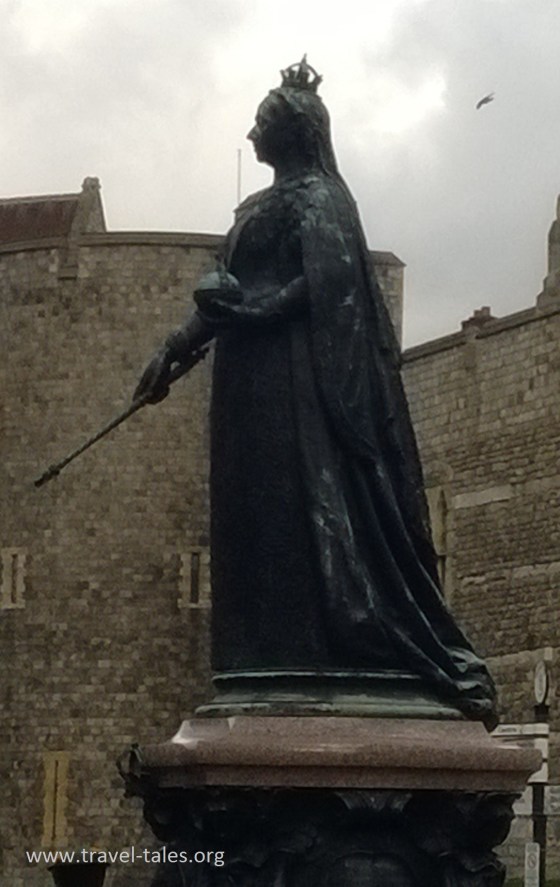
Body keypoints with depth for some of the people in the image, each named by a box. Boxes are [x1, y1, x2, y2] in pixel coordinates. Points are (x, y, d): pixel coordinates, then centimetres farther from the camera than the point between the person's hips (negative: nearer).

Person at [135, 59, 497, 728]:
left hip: (296, 380, -10)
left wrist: (233, 302, -18)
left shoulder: (315, 198, -5)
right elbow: (231, 296, 25)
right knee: (256, 510, 2)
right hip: (257, 386, 10)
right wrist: (177, 349, 23)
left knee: (314, 502, -16)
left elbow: (319, 286, -17)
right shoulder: (266, 207, 23)